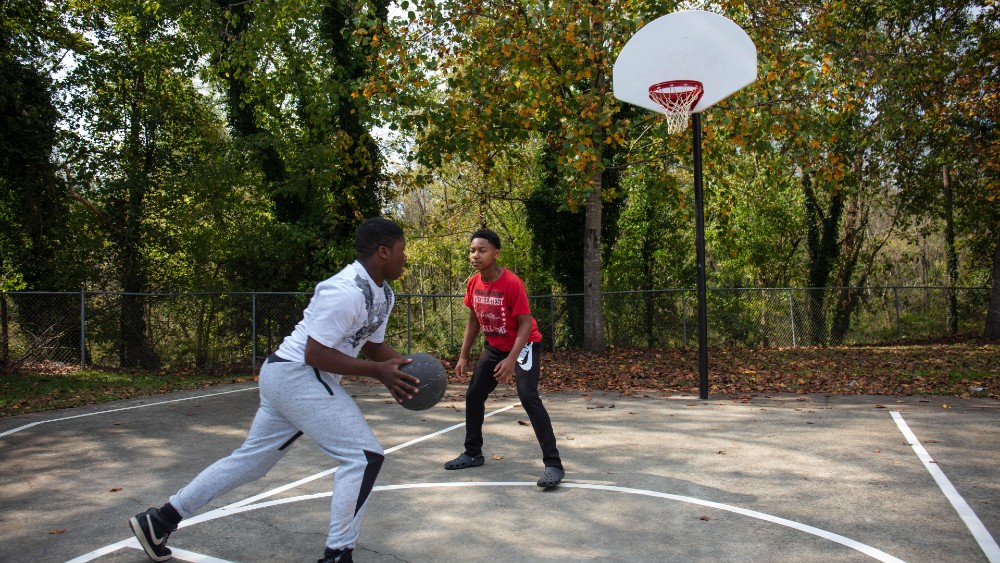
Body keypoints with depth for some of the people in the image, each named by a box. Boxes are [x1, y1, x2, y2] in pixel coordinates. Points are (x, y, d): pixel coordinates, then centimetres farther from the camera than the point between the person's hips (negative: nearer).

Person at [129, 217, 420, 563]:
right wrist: (377, 371, -22)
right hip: (297, 375, -10)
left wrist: (401, 364, 1)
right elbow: (315, 353, -24)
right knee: (364, 456, -10)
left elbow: (372, 345, 19)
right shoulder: (346, 291, -23)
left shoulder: (383, 294, 9)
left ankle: (160, 520, 29)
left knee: (251, 459, 18)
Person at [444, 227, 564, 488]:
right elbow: (474, 320, 9)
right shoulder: (473, 284, -5)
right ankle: (473, 454, 27)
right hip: (494, 347, 7)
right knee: (473, 396, 9)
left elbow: (525, 324, -23)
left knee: (528, 398, -22)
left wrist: (511, 360, -32)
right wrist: (463, 356, 5)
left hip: (523, 345, -7)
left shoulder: (512, 283, -25)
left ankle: (553, 464, -18)